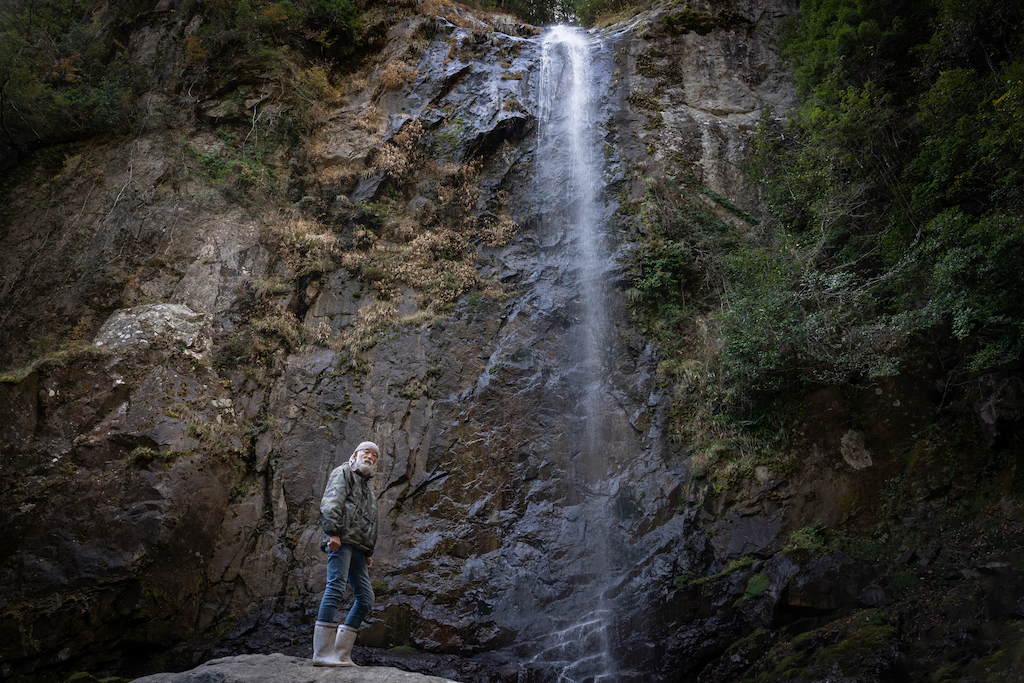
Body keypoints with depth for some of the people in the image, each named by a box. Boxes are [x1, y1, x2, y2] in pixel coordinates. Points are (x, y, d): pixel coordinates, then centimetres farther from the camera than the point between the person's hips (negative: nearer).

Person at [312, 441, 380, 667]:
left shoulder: (366, 488, 33)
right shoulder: (343, 473, 8)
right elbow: (330, 504, -8)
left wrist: (368, 552, 23)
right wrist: (333, 532, -20)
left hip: (357, 546, 9)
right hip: (341, 540, -9)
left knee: (366, 598, 1)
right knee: (336, 588, -19)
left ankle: (341, 654, 2)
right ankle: (322, 653, -21)